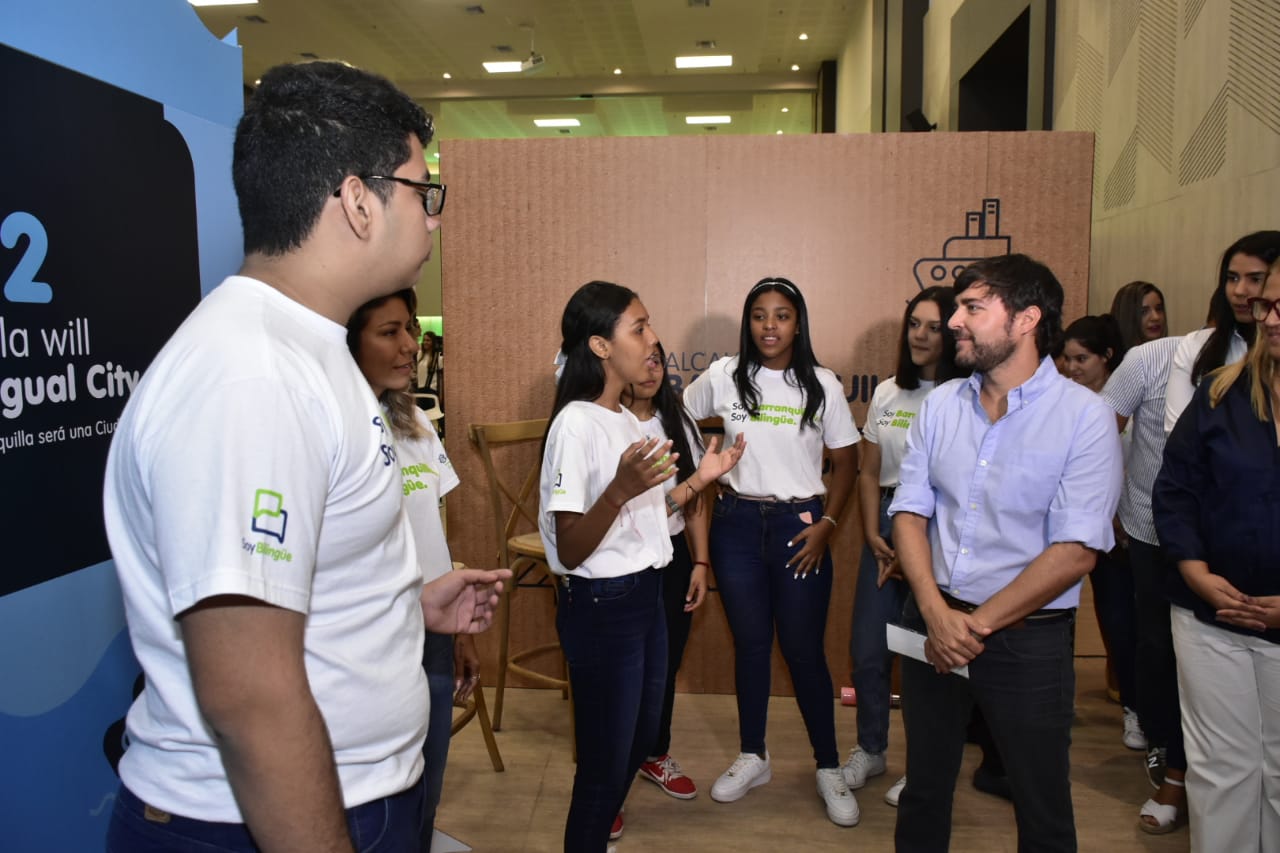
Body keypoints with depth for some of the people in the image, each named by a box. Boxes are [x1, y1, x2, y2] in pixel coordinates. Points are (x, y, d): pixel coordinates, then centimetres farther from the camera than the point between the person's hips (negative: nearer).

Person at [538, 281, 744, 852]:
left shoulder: (627, 420, 9)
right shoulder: (577, 424, -19)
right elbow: (570, 550, -20)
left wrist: (699, 479, 8)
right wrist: (621, 489, -33)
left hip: (646, 595, 9)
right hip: (601, 606, -9)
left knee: (638, 739, 23)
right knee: (605, 759, 5)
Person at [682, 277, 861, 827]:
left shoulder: (821, 385, -3)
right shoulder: (723, 377, -1)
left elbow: (846, 461, 3)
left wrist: (827, 524, -6)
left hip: (799, 525, -1)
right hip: (737, 524, 1)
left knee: (804, 650, 4)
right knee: (750, 644, 12)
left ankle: (828, 768, 22)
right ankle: (752, 759, 30)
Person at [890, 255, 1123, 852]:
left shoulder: (1084, 416, -11)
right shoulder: (940, 405, 2)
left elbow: (1075, 551, -16)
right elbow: (910, 512, 0)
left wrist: (978, 624, -15)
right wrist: (936, 612, -13)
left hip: (1027, 638, -3)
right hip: (931, 622, 4)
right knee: (924, 787, 18)